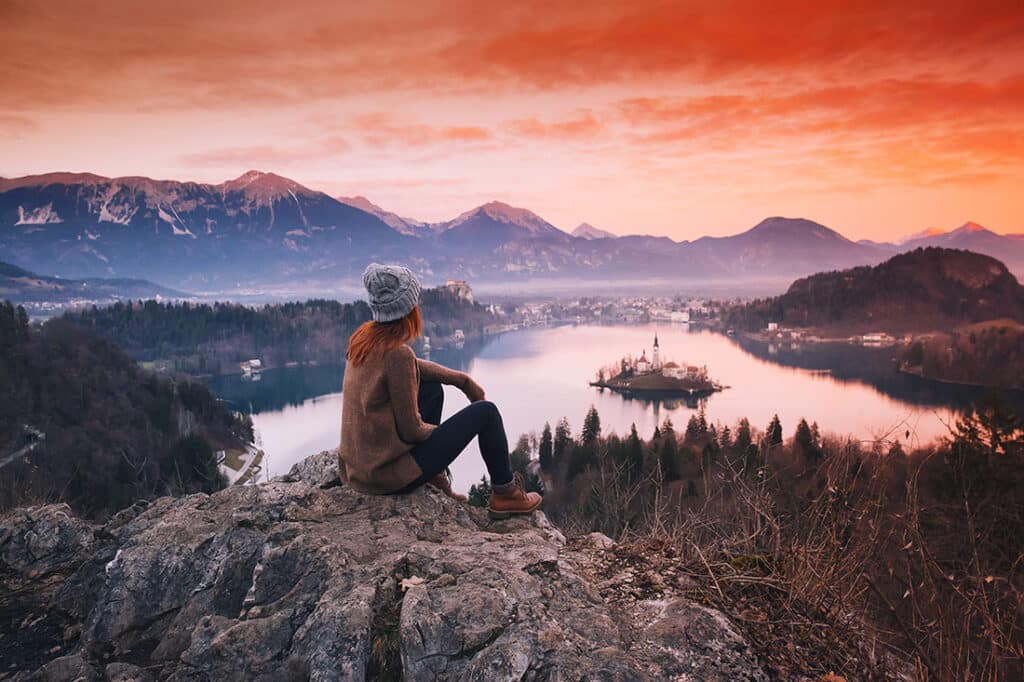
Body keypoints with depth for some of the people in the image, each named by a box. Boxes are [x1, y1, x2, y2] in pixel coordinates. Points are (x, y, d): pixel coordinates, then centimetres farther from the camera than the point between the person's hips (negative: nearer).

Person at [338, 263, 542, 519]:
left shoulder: (362, 337, 1)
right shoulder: (397, 353, -24)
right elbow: (411, 431, -20)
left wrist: (464, 380, 21)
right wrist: (437, 430, 2)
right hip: (389, 474, -8)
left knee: (433, 388, 23)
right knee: (486, 412, 2)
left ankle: (435, 479, 26)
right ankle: (505, 494, 19)